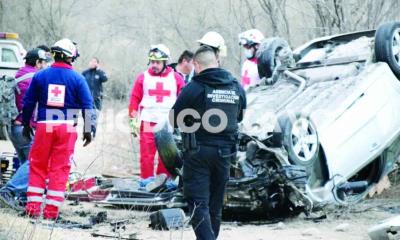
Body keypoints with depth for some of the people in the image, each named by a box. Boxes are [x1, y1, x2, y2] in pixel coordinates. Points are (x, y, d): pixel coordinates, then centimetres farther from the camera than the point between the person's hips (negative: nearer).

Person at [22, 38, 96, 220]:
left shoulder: (40, 76, 3)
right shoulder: (77, 79, -1)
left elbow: (28, 101, 9)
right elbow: (87, 106, -2)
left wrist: (26, 124, 21)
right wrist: (88, 130, 5)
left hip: (44, 126, 1)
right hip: (67, 128, -1)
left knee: (37, 166, 12)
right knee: (60, 168, 4)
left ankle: (33, 206, 7)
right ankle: (51, 210, 2)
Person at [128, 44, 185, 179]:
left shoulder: (176, 78, 6)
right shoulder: (143, 78, 5)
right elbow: (134, 99, 5)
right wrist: (133, 120, 0)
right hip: (148, 123, -1)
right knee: (147, 155, -3)